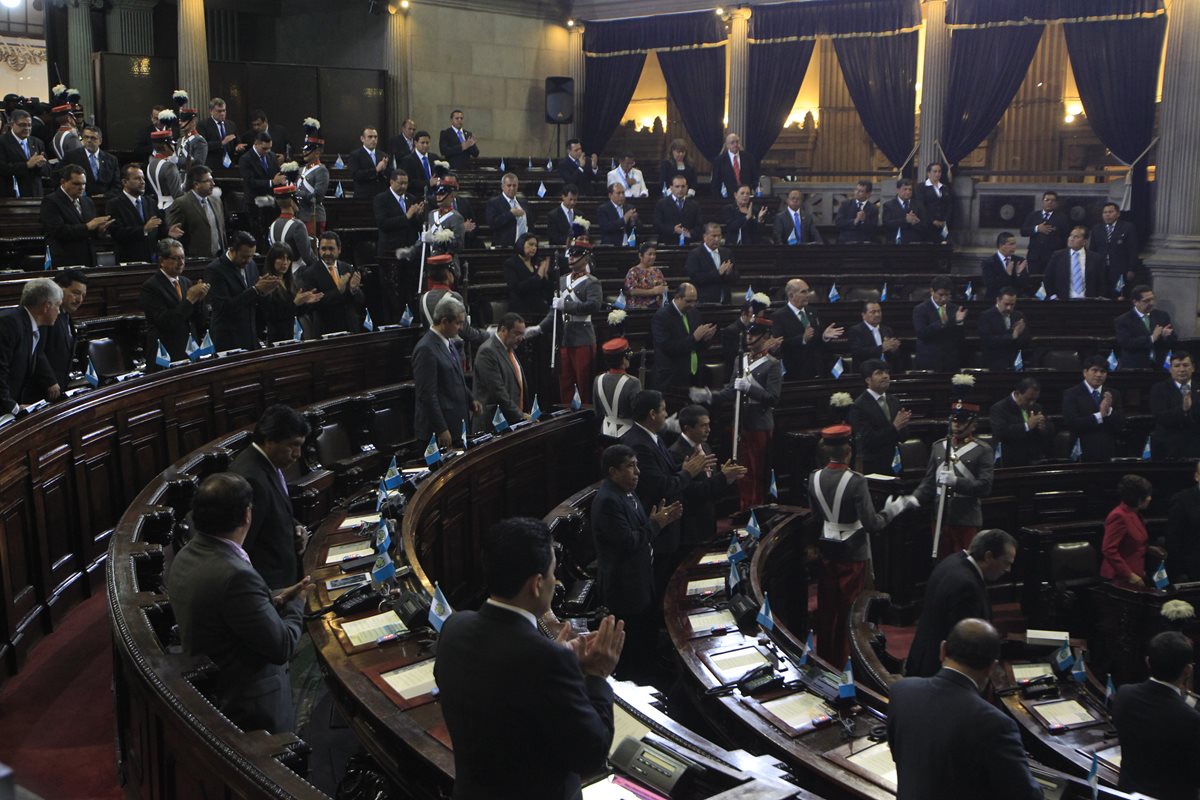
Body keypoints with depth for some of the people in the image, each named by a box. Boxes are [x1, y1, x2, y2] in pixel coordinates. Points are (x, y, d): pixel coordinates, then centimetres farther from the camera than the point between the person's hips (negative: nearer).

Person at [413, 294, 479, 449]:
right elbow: (427, 395, -20)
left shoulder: (447, 342, 12)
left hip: (456, 425, 9)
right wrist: (441, 430, -19)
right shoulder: (426, 349, -18)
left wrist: (469, 401, 10)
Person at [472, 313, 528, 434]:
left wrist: (522, 414, 11)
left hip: (512, 422, 8)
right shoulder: (488, 351, -14)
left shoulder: (508, 349, 16)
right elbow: (497, 391, -19)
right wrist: (520, 415, -19)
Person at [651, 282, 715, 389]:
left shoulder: (694, 313, 9)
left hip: (694, 377, 6)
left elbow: (701, 347, 13)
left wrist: (706, 338, -9)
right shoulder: (661, 316, -11)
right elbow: (667, 347, -21)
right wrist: (694, 337, -22)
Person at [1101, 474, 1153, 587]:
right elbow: (1109, 550, -21)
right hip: (1121, 578, -9)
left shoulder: (1134, 514, 13)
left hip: (1135, 575, 9)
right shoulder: (1119, 516, -17)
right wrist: (1129, 575, -21)